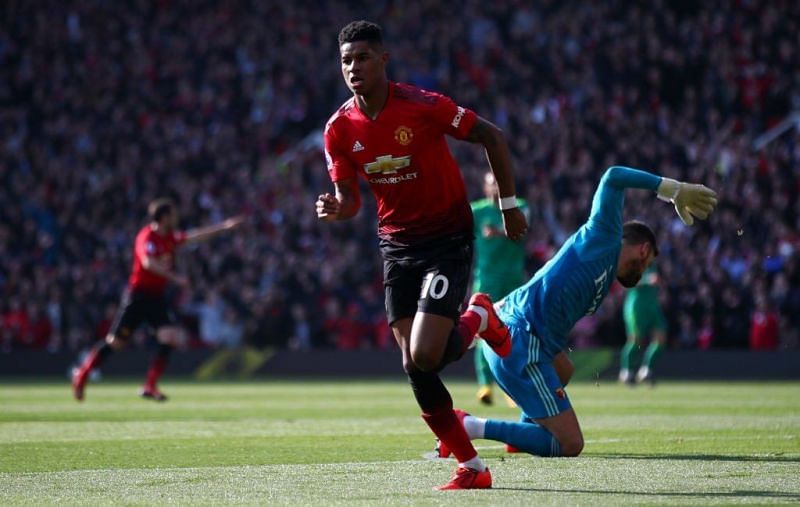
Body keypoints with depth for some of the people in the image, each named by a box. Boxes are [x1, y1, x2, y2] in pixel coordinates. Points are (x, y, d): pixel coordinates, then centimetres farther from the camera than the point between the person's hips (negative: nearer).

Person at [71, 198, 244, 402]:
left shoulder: (170, 237, 8)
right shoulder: (147, 237, -17)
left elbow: (195, 236, 15)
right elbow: (148, 263, -32)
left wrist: (224, 226, 11)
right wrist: (175, 277, -36)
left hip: (157, 296, 7)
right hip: (138, 295, -7)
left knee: (170, 336, -10)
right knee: (115, 342, -2)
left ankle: (150, 387, -6)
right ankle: (82, 374, 17)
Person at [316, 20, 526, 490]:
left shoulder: (422, 106, -18)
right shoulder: (340, 129, -3)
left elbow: (492, 136, -8)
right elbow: (349, 200, 1)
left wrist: (509, 205, -4)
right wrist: (335, 209, -23)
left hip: (449, 240, -5)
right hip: (397, 246, 5)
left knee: (424, 357, -19)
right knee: (414, 366, -1)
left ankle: (479, 318, 15)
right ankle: (471, 466, 12)